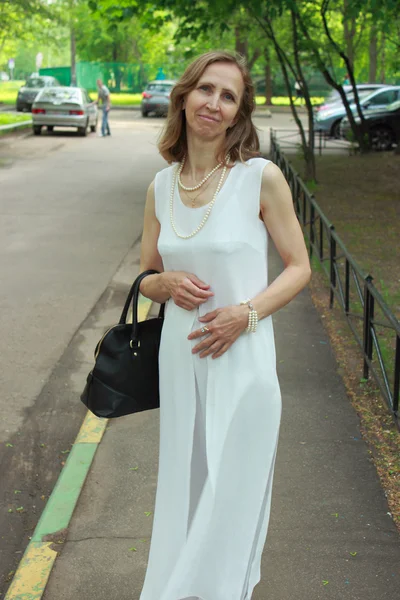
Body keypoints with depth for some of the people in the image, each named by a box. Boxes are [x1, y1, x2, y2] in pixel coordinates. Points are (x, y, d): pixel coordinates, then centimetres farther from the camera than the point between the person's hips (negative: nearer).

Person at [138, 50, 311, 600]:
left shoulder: (262, 177, -9)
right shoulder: (161, 186, 3)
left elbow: (299, 268, -3)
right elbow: (145, 278, 13)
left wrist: (246, 312, -18)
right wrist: (168, 283, -10)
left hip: (242, 355, -4)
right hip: (180, 354, 4)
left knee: (232, 488, 7)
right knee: (184, 485, 16)